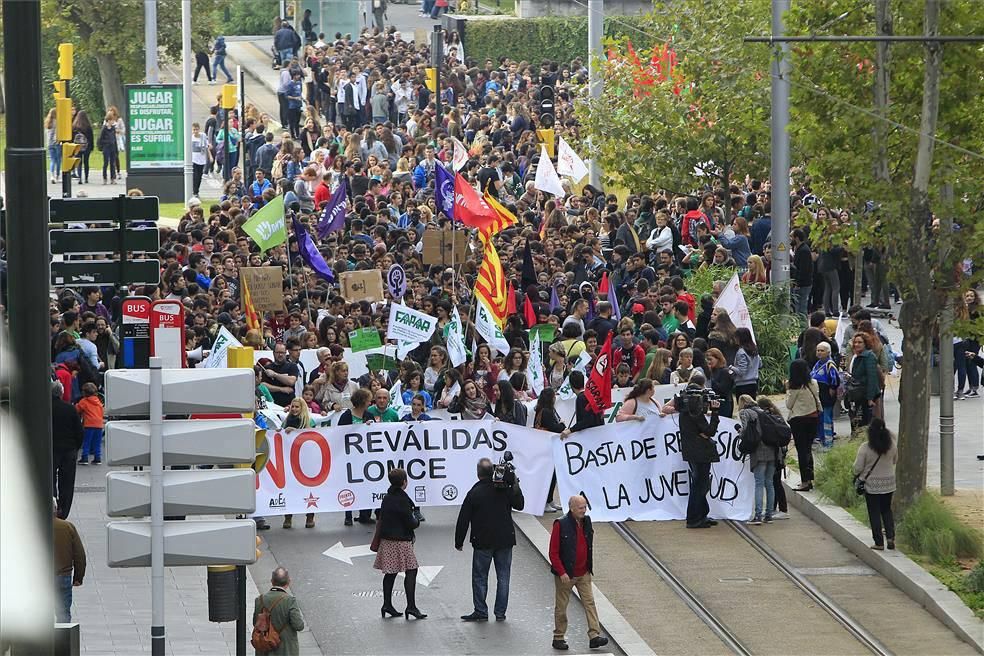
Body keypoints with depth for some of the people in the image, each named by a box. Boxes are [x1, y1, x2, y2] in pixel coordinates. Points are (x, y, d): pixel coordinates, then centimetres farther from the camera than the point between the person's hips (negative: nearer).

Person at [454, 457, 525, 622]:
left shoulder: (474, 493, -8)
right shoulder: (504, 489, -3)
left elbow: (463, 520, -5)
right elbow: (519, 505, 12)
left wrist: (459, 541, 4)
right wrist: (516, 486, 12)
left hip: (483, 542, -3)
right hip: (505, 540, 3)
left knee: (480, 577, 6)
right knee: (503, 576, 8)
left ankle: (481, 612, 5)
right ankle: (500, 613, 8)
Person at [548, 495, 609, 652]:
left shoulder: (586, 522, 3)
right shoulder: (561, 525, -16)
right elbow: (553, 553, -15)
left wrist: (590, 568, 15)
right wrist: (562, 573, -20)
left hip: (583, 574, 5)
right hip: (565, 575, -5)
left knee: (590, 603, -4)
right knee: (561, 607, 7)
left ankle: (594, 636, -6)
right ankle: (558, 638, 17)